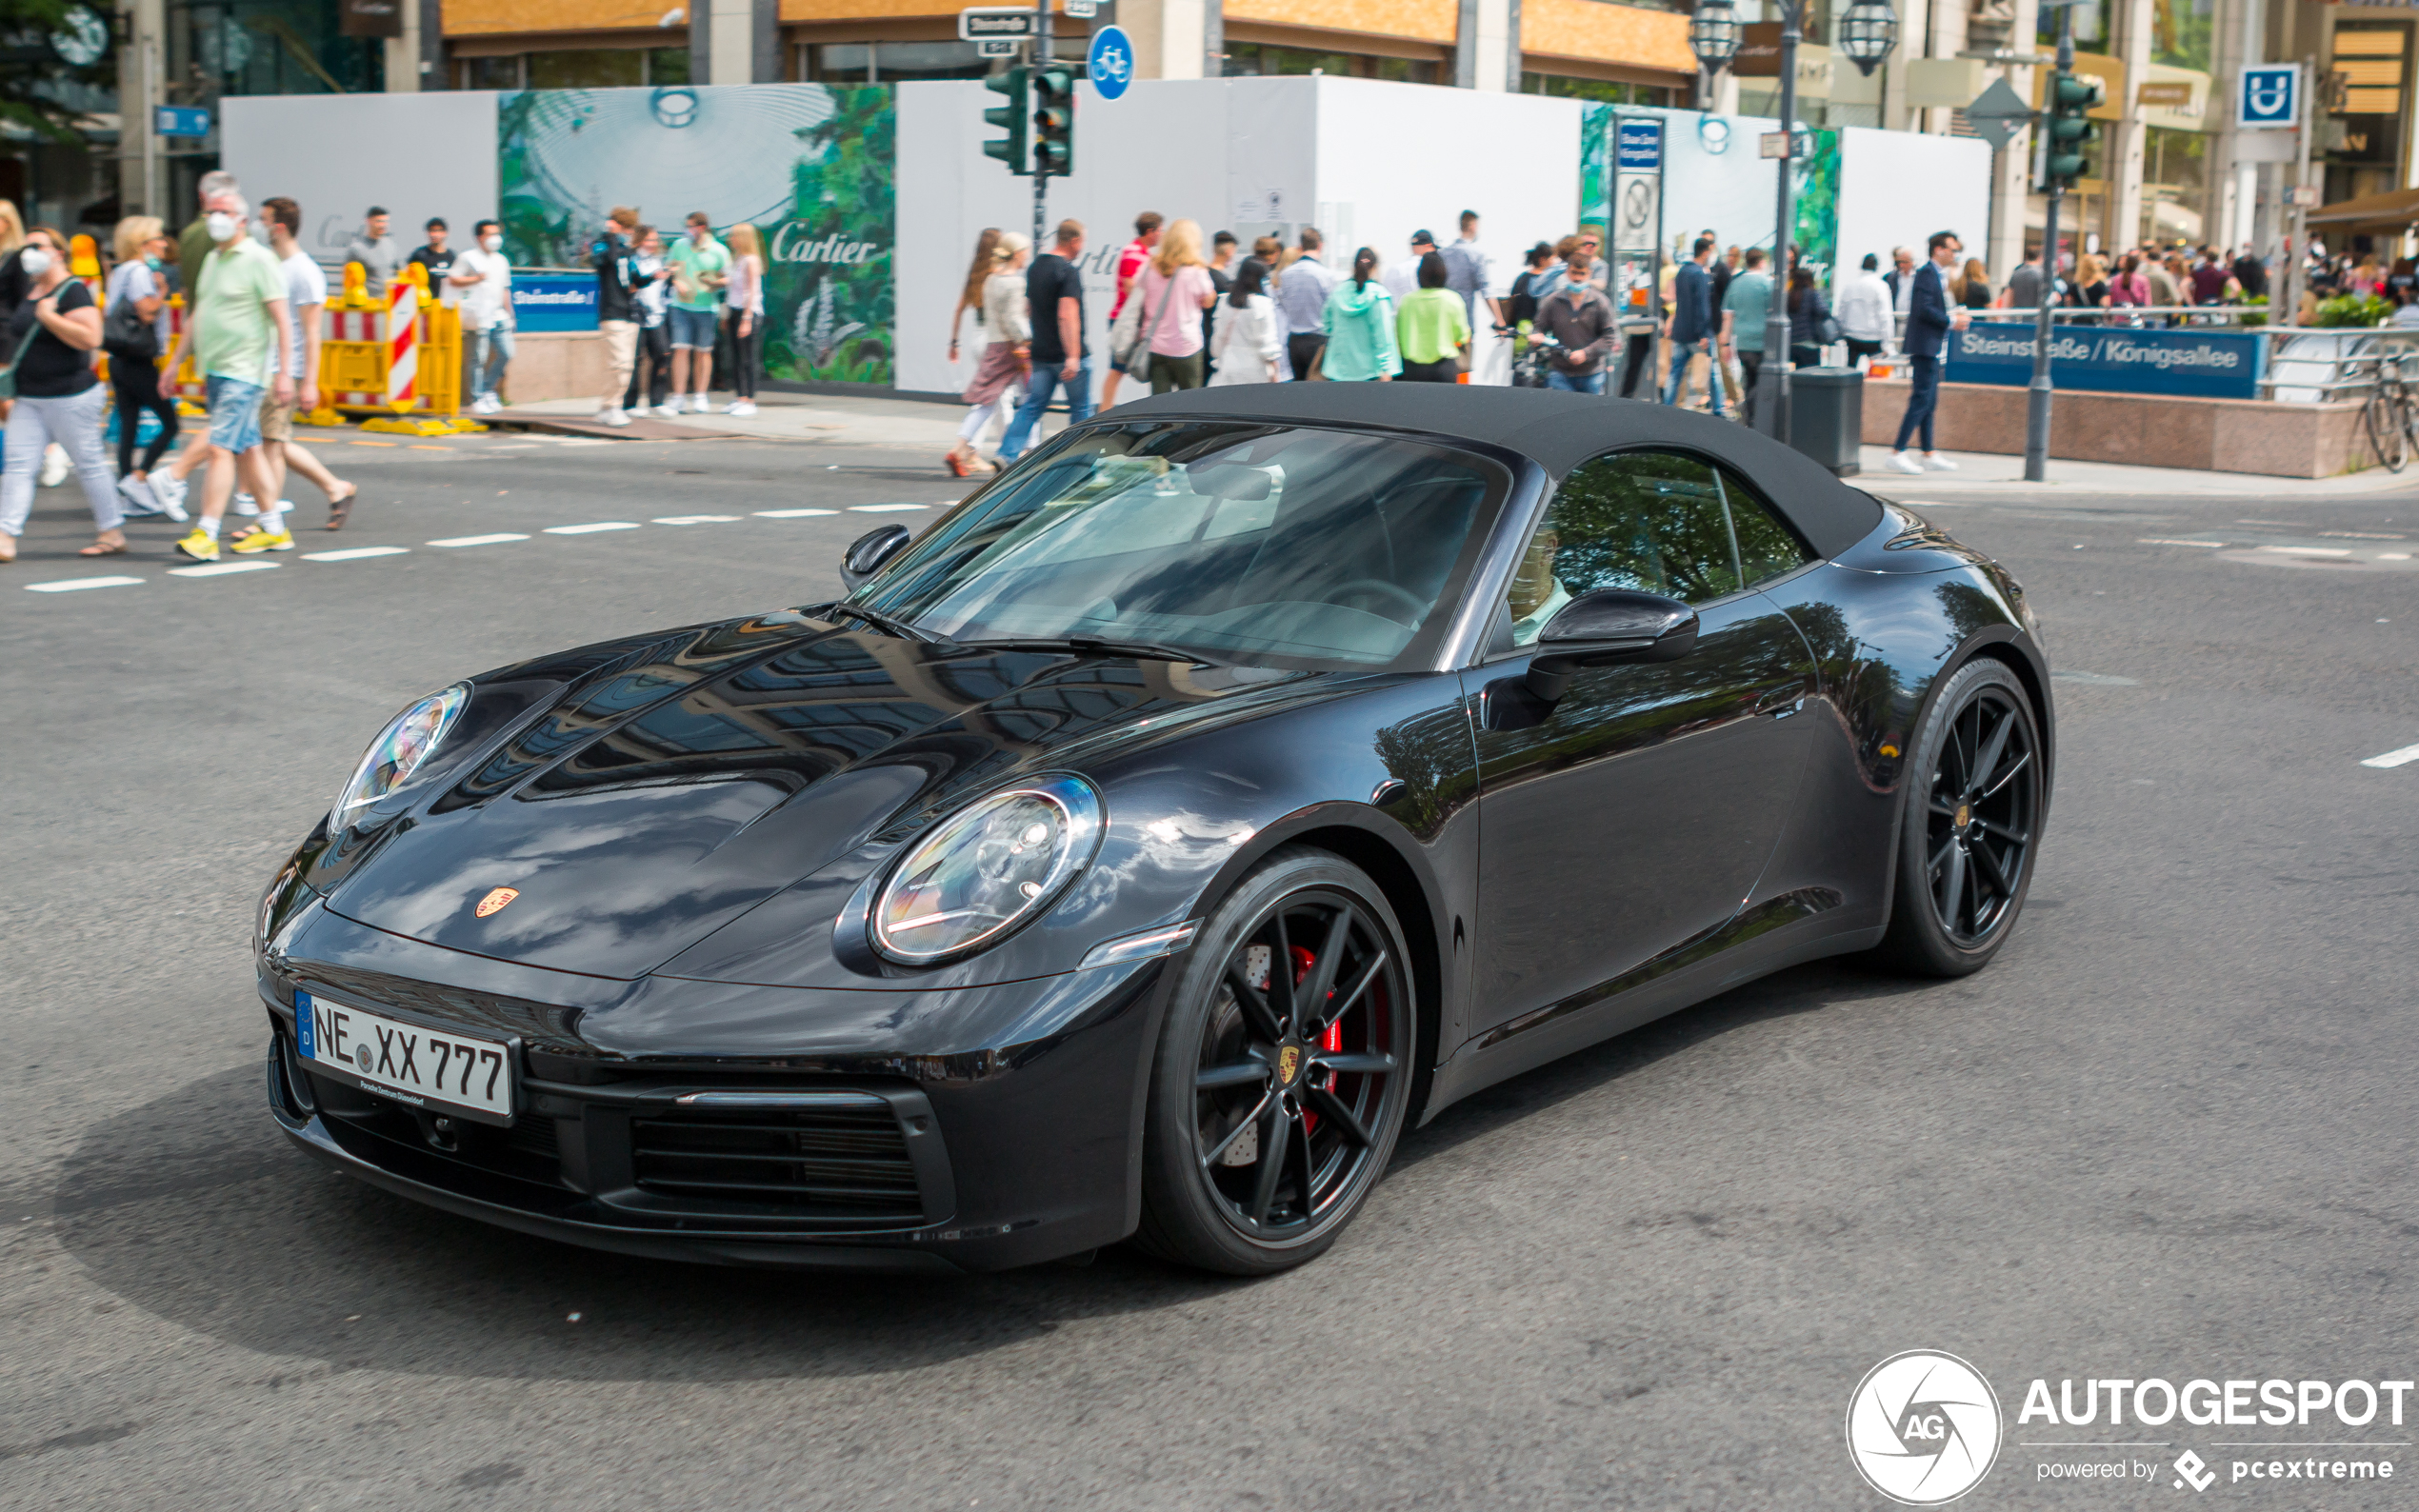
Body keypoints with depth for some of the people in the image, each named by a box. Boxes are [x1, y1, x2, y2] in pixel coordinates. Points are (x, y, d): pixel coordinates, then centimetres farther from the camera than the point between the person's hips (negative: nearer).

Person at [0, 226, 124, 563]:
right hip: (29, 398, 8)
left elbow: (90, 338, -24)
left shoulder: (73, 291, -11)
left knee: (88, 464, 2)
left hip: (70, 397, -8)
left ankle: (113, 534, 14)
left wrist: (48, 316, -21)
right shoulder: (29, 291, 15)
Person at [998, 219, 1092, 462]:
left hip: (1041, 353, 7)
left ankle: (1007, 454, -7)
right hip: (1067, 354, -7)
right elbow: (1067, 316, -24)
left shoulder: (1035, 267, 12)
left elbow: (1028, 309, 20)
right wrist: (1073, 356, -27)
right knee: (1081, 409, 7)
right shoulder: (1069, 271, -15)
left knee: (1033, 406, 6)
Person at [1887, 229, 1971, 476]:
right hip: (1925, 346, -10)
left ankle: (1930, 454, 18)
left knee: (1929, 401, 13)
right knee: (1921, 400, -11)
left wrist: (1953, 316, 8)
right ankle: (1898, 453, -10)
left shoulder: (1938, 275, 18)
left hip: (1933, 348, 10)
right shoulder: (1926, 273, -13)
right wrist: (1951, 321, -15)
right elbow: (1924, 310, -22)